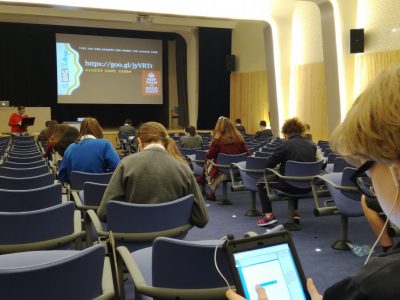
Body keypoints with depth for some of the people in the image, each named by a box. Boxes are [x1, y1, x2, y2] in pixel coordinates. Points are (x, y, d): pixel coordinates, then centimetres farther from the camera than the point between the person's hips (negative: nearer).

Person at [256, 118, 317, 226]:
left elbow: (269, 164, -7)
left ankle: (268, 215, 7)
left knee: (261, 183, 16)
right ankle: (295, 213, 34)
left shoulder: (285, 145, -12)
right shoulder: (312, 146, 3)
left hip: (289, 185, -6)